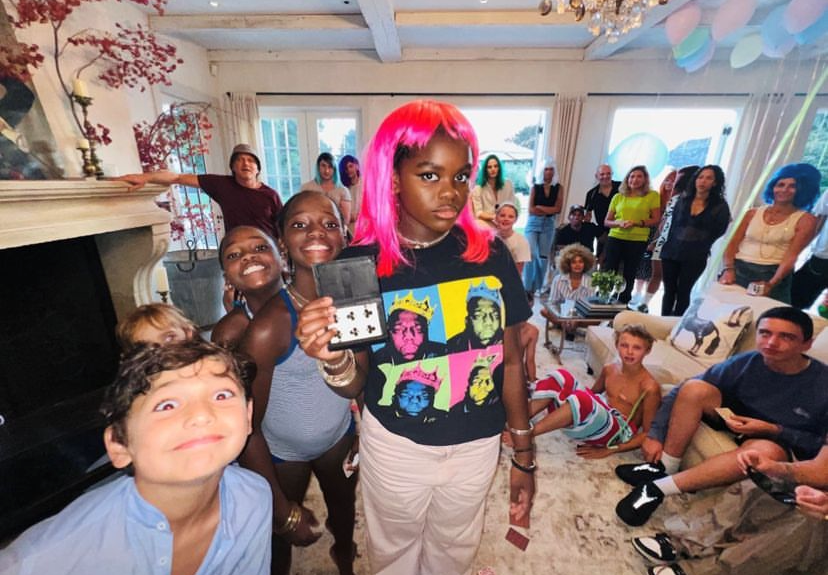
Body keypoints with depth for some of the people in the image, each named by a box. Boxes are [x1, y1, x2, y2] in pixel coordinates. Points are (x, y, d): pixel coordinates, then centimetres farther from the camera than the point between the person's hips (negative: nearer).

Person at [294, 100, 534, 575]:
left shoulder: (490, 254, -13)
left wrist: (524, 453, 4)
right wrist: (334, 359, -32)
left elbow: (510, 359, -3)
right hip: (395, 445, -1)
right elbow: (355, 386, -10)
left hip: (477, 445, 2)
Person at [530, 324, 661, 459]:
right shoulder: (609, 369, 3)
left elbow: (647, 433, -10)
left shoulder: (650, 387, -14)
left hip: (619, 431, -6)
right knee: (562, 377, -17)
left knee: (581, 400, -37)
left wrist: (609, 450, -14)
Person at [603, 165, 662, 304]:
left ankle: (623, 303, 16)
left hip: (638, 241, -1)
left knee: (629, 275, 7)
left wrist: (637, 223, -14)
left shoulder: (653, 195, 5)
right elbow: (607, 221, 9)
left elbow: (656, 219, 1)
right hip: (615, 238, 1)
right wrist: (618, 223, -11)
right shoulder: (618, 197, 9)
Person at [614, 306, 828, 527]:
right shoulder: (745, 363, -16)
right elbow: (680, 393, -16)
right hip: (737, 421, 2)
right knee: (694, 388, -26)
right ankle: (663, 467, -18)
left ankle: (657, 488, -30)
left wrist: (774, 430, -26)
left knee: (765, 450, -38)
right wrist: (655, 435, -21)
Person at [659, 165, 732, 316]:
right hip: (672, 252, 2)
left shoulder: (720, 206, -1)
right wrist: (668, 246, 2)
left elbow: (718, 232, 3)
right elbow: (673, 225, 8)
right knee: (669, 291, 8)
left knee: (683, 293, 4)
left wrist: (701, 247, 2)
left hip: (695, 257, -2)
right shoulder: (683, 199, 7)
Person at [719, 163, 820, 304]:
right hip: (739, 271, 1)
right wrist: (728, 269, -13)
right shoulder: (753, 213, 11)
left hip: (773, 275, -1)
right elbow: (733, 244, 5)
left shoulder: (805, 220, 4)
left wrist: (771, 284, -21)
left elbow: (791, 256, -7)